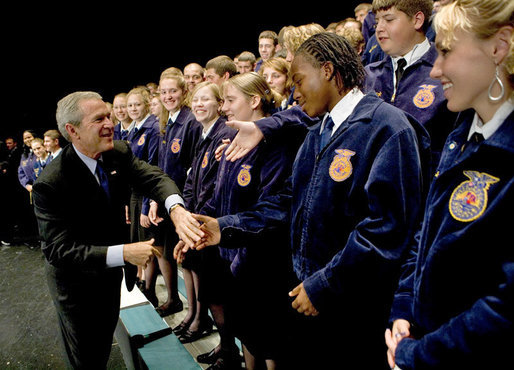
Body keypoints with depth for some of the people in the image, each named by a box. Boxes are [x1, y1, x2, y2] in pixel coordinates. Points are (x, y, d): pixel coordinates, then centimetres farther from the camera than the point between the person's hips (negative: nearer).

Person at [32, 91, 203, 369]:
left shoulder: (119, 153, -13)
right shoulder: (51, 184, -31)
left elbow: (155, 178, -23)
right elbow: (59, 249, -33)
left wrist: (176, 209, -46)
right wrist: (124, 252, -43)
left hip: (111, 272, 6)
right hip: (76, 281, -5)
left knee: (105, 339, 30)